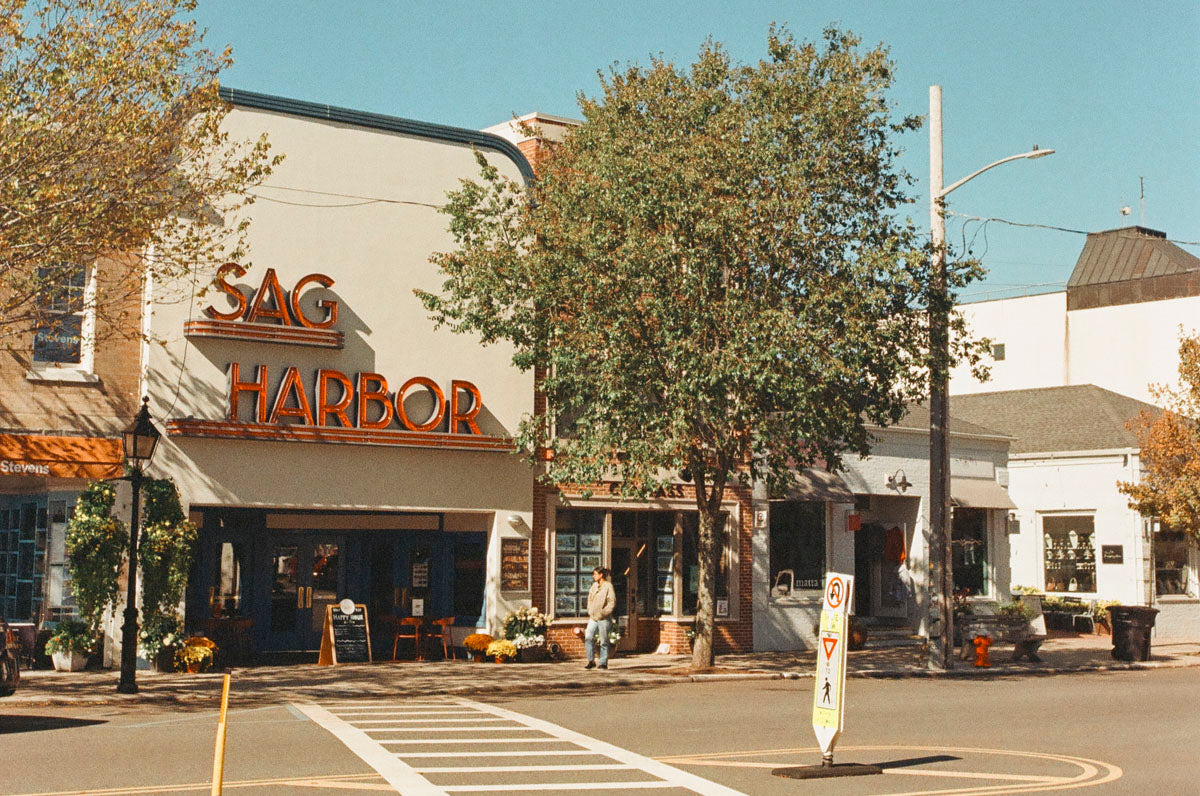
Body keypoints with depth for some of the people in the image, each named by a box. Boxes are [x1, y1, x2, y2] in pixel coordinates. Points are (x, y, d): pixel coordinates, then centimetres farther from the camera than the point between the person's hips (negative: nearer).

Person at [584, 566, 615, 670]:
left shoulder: (608, 586, -8)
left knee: (604, 641, 1)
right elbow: (590, 599, 22)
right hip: (593, 618, 6)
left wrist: (604, 612, -18)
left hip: (604, 618, -6)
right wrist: (589, 611, 9)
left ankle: (603, 663, 9)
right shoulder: (594, 585, 13)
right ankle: (591, 661, -1)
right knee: (588, 638, -8)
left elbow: (612, 602, -12)